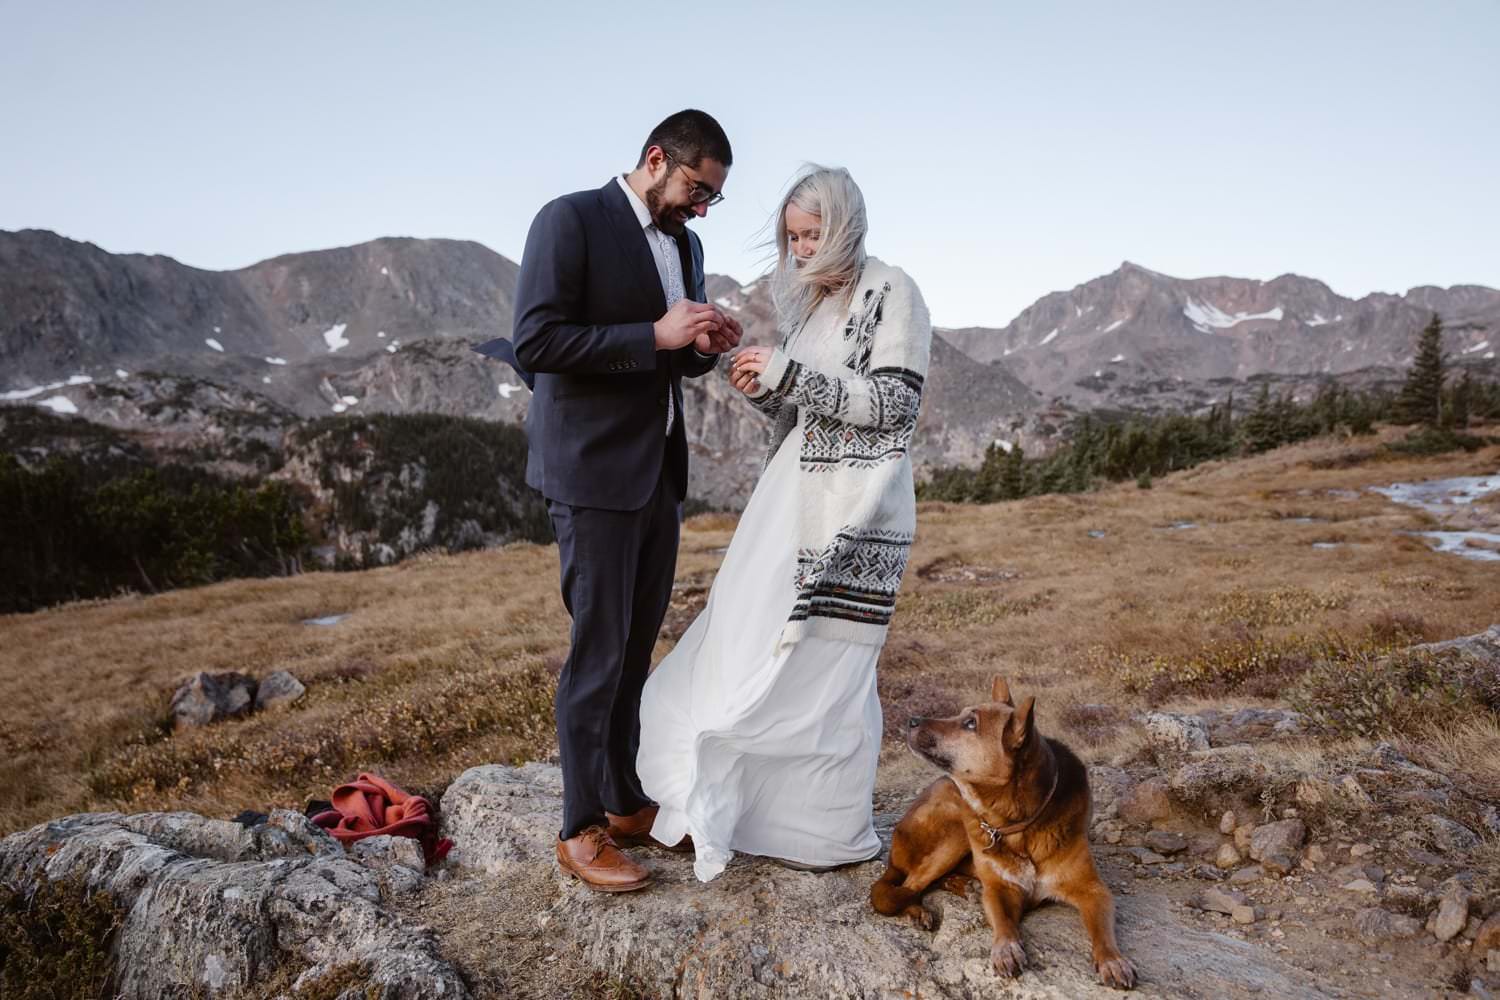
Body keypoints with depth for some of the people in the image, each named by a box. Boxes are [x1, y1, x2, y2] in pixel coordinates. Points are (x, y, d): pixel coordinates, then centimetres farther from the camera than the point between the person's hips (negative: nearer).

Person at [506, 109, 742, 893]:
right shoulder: (570, 220, -9)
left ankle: (623, 801, 27)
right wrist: (655, 335, -21)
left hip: (660, 473, 8)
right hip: (594, 473, -7)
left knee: (637, 648, 13)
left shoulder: (685, 245, 14)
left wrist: (705, 346, -2)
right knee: (598, 652, -2)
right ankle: (580, 830, 12)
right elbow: (535, 341, -18)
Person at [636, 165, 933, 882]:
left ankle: (837, 832, 17)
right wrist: (764, 391, -2)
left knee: (825, 660, -1)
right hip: (794, 496, 7)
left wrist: (792, 375, -18)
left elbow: (892, 404, -15)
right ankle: (776, 807, 24)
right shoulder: (807, 299, 16)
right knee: (760, 645, 7)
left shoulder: (890, 293, -6)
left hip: (853, 505, -7)